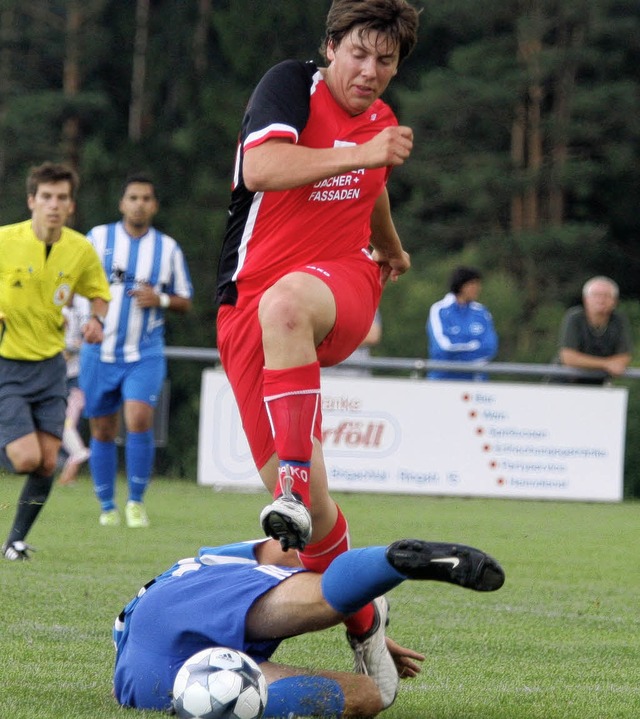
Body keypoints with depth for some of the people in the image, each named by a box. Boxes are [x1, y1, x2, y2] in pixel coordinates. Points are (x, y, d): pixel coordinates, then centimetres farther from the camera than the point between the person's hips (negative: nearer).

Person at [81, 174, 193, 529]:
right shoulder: (99, 237, 2)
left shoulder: (168, 248, 5)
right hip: (100, 351, 1)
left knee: (139, 419, -20)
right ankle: (107, 507, 19)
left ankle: (136, 501, -5)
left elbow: (185, 302, 11)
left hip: (145, 354, -1)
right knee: (102, 432, 4)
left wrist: (160, 300, -9)